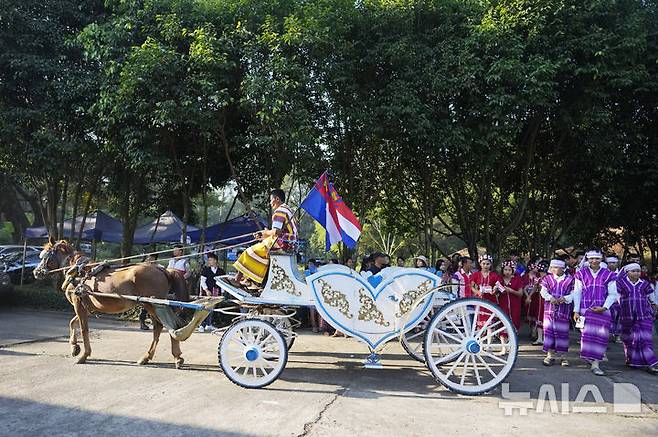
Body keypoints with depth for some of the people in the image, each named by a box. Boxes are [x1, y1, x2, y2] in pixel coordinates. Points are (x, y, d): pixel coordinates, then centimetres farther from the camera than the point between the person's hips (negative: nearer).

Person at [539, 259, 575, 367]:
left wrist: (564, 298, -19)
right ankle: (550, 355, 10)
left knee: (562, 332, 2)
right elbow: (543, 291, 1)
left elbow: (573, 294, -2)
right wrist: (550, 298, -17)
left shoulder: (570, 280, 3)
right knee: (549, 330, 1)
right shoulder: (548, 279, 9)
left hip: (564, 310, -2)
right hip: (549, 309, 2)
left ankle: (563, 356, 12)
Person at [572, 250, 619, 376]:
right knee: (587, 334, -2)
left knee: (600, 336, -4)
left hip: (602, 310, 0)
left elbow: (613, 294, 5)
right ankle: (588, 355, 19)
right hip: (585, 309, 0)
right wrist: (576, 311, 0)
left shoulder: (608, 275, 4)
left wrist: (604, 307, -9)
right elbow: (577, 293, 6)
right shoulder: (581, 274, 6)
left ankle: (595, 364, 0)